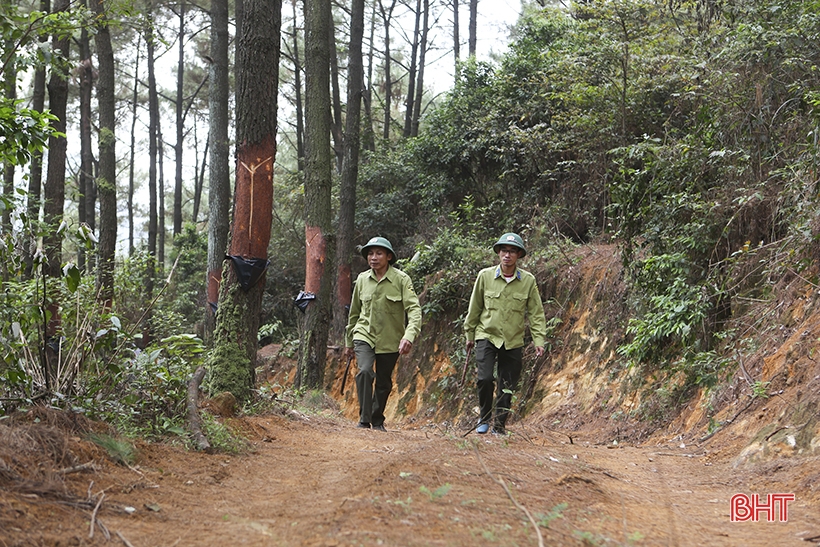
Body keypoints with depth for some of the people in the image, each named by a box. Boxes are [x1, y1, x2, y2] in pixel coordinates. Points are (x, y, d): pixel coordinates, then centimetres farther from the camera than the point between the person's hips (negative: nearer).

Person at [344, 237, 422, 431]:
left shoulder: (401, 279, -9)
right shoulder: (362, 279, 2)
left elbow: (414, 309, -18)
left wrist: (409, 335, -34)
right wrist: (349, 342, 19)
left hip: (389, 340, -1)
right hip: (364, 336, 1)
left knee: (384, 383, 10)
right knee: (365, 372, -23)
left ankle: (377, 421, 31)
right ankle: (364, 420, -18)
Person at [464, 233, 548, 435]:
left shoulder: (528, 280, -3)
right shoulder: (485, 276, -3)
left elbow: (536, 313, 2)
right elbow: (474, 308, 7)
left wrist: (539, 339, -5)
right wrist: (470, 334, 13)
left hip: (513, 342, 1)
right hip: (487, 336, -1)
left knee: (507, 387, 4)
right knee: (485, 378, -16)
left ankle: (500, 425, 21)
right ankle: (484, 418, 6)